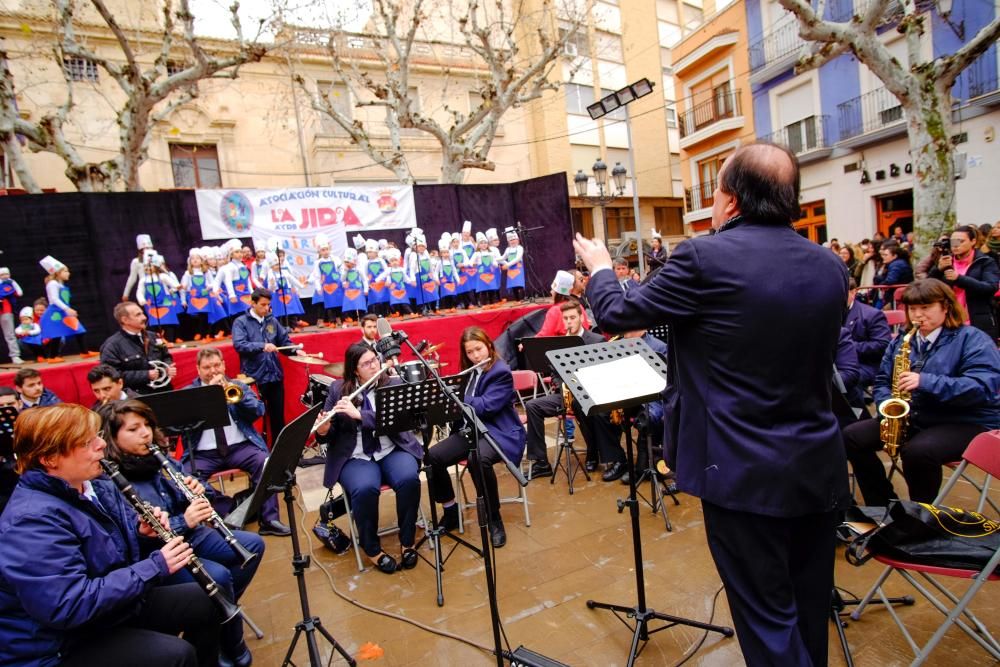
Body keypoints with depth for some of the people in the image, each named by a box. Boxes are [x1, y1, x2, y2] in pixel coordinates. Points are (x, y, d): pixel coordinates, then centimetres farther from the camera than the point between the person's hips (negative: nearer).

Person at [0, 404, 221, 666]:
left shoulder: (95, 485, 0)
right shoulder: (31, 521, -29)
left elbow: (115, 535, 15)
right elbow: (70, 607, -33)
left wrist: (142, 529, -8)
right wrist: (155, 567, -29)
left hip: (118, 601, 9)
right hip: (65, 646, -9)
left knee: (204, 600, 8)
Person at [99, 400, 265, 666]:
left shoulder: (158, 458, 3)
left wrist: (195, 492, -12)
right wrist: (183, 522, -33)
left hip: (191, 535, 8)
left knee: (253, 544, -2)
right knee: (218, 576, -27)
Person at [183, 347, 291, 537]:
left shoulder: (237, 386, 13)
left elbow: (258, 411, 0)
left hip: (239, 447, 0)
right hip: (203, 454, 0)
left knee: (265, 463, -25)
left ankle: (269, 520, -16)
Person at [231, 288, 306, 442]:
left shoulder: (272, 320, 10)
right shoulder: (241, 322, -3)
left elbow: (284, 341, 12)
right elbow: (239, 345, -17)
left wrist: (296, 351, -6)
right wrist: (262, 346, -30)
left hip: (275, 376, 5)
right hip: (254, 378, -4)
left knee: (278, 416, 13)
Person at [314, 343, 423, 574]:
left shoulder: (394, 385, 0)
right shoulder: (338, 389, 3)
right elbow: (331, 434, 5)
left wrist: (359, 414, -25)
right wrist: (323, 430, -19)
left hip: (392, 450, 1)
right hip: (355, 457, 0)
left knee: (409, 479, -30)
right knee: (365, 488, -32)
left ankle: (407, 542, -5)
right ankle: (372, 548, -4)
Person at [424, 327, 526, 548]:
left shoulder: (501, 372, -11)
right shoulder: (469, 372, 12)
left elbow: (485, 407, -22)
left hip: (499, 433, -7)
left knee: (479, 460, -39)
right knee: (432, 457, -15)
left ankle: (494, 520, -16)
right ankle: (451, 512, 5)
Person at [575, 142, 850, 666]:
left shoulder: (706, 257, -17)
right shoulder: (832, 267, 3)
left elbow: (616, 314, -8)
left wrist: (599, 269, 13)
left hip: (746, 472, -6)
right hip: (820, 468, 7)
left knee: (768, 619, 11)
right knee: (810, 611, 24)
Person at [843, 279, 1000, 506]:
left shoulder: (973, 339, -6)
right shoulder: (902, 341, 11)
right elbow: (882, 381, 12)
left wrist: (926, 382, -31)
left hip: (965, 423, -6)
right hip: (912, 419, 6)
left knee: (917, 451, -35)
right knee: (852, 437, -11)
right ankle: (884, 507, 2)